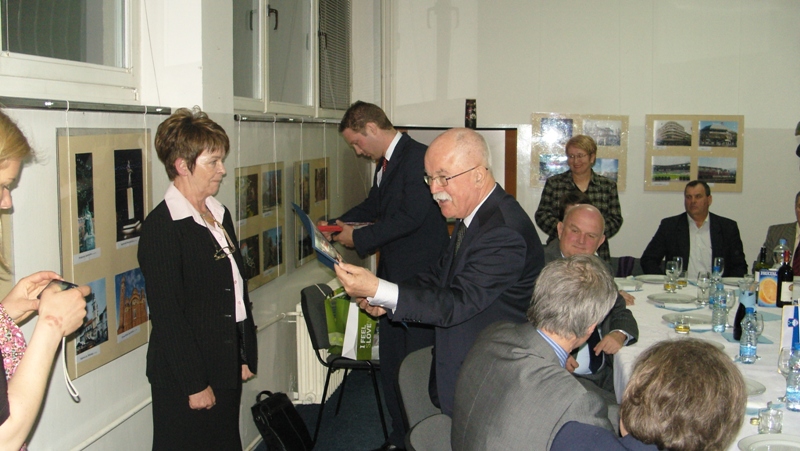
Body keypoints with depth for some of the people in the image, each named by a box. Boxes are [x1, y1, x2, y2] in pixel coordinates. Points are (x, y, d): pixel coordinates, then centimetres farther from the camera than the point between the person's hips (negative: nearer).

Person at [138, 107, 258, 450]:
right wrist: (194, 384, -16)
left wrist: (247, 355, 12)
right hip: (184, 379, -8)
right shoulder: (161, 227, -17)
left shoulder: (220, 216, 9)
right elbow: (167, 316, -19)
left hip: (227, 370, 8)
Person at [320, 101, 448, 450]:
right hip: (392, 275, 10)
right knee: (390, 363, 15)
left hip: (419, 278, -9)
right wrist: (340, 222, 10)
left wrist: (359, 238, -16)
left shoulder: (418, 157, -16)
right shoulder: (385, 162, 13)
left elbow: (411, 216, -23)